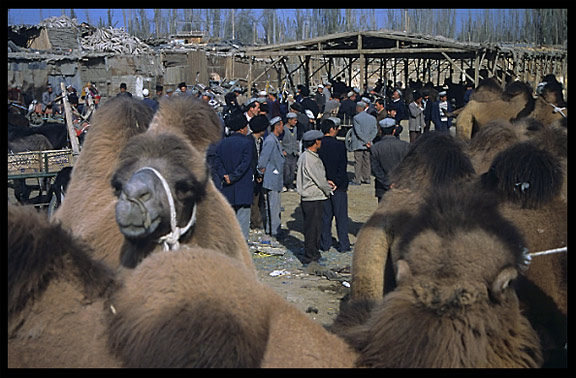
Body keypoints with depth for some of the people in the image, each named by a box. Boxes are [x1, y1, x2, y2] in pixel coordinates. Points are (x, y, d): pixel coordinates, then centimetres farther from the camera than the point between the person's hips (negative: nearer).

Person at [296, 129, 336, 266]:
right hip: (314, 199, -10)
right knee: (313, 229, -1)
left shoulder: (304, 156, 11)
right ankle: (309, 258, 6)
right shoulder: (311, 159, -21)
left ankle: (314, 254, 29)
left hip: (307, 198, 10)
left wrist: (326, 182, 11)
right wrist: (328, 189, 1)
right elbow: (319, 180, -17)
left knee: (314, 228, 18)